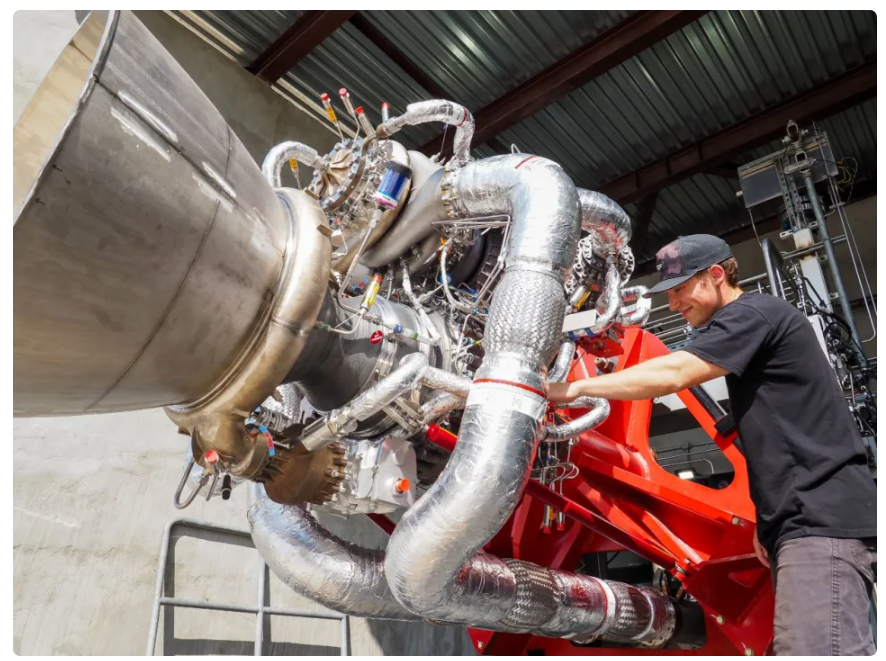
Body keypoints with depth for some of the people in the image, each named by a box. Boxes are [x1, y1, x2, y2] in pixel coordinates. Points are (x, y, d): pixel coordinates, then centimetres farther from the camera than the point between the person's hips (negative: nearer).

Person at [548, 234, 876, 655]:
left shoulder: (753, 312, -7)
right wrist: (768, 523, 21)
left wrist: (575, 388, -16)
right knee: (794, 646, 10)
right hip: (806, 519, 11)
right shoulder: (750, 328, 25)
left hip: (822, 518, -10)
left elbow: (672, 374, -21)